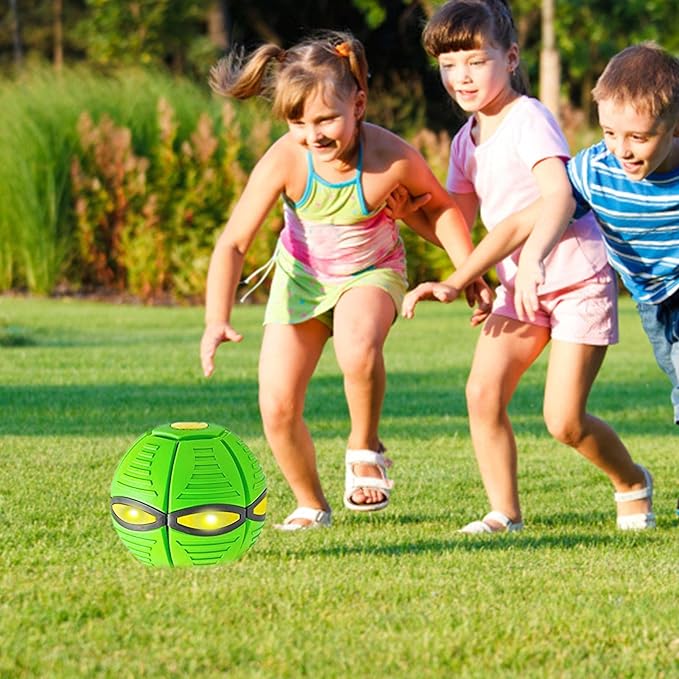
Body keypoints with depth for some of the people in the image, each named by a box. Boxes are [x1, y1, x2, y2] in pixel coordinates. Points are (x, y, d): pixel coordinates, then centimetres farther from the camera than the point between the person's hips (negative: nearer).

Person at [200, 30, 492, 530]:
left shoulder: (393, 158, -29)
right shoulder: (284, 161, -28)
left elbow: (440, 207, -6)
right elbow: (234, 243, -26)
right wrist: (216, 321, -37)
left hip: (371, 273, -2)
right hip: (301, 275, 2)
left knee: (358, 346, -37)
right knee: (277, 409, -7)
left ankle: (366, 449, -7)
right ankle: (311, 505, 21)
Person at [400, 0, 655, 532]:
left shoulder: (529, 120, -18)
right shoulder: (467, 140, 8)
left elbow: (558, 193, -33)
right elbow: (458, 220, 13)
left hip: (579, 282, -7)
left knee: (564, 421, -9)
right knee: (483, 392, -12)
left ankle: (632, 483, 20)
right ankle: (505, 513, 0)